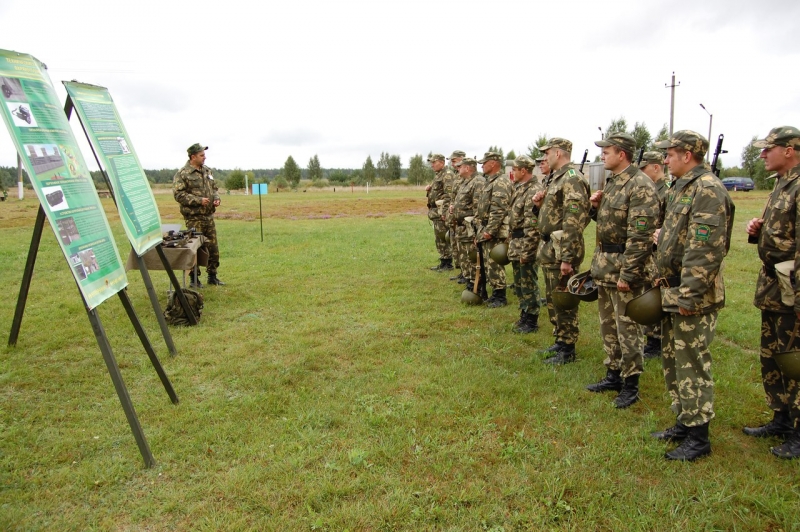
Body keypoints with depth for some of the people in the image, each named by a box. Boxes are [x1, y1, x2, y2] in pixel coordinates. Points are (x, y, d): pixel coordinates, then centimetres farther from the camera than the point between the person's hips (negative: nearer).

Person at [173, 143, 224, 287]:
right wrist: (199, 200, -20)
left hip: (209, 216, 7)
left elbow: (214, 188, 23)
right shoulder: (182, 174, -9)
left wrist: (216, 198, 3)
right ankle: (194, 279, 10)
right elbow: (178, 194, -15)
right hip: (194, 217, -7)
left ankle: (212, 276, 22)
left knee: (213, 248, 10)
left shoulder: (207, 171, 14)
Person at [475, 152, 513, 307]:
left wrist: (489, 230, -24)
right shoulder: (490, 181, 18)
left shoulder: (501, 182, -15)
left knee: (494, 264, -6)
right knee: (489, 264, 13)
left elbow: (499, 209, -23)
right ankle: (495, 293, 22)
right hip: (485, 230, 10)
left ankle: (500, 297, 3)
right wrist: (480, 230, 19)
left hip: (494, 232, -10)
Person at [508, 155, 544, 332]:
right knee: (519, 283, 17)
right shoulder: (519, 188, 13)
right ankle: (524, 315, 30)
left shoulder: (534, 191, -19)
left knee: (529, 284, 0)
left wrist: (526, 251, -23)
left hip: (527, 245, -10)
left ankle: (531, 322, 11)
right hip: (516, 244, 10)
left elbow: (533, 225, -23)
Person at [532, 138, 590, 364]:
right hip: (549, 247, 10)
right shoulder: (555, 178, 15)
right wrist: (540, 204, 2)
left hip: (562, 249, -10)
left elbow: (574, 221, -23)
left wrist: (567, 258, -26)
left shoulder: (572, 179, -17)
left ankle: (568, 350, 9)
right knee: (552, 299, 17)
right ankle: (560, 341, 30)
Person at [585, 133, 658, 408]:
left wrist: (627, 273, -22)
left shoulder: (640, 186, -16)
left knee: (627, 328, 1)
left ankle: (630, 384, 13)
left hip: (624, 266, -9)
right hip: (603, 264, 9)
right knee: (608, 324, 17)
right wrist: (596, 207, 2)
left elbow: (640, 235, -21)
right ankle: (613, 374, 30)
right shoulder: (610, 182, 12)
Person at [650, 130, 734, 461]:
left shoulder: (708, 190, -16)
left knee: (693, 364, -1)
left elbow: (706, 249, -23)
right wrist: (663, 236, 10)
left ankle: (698, 437, 12)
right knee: (673, 359, 17)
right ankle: (684, 422, 31)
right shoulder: (681, 187, 15)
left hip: (693, 297, -10)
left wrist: (688, 295, -24)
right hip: (673, 291, 10)